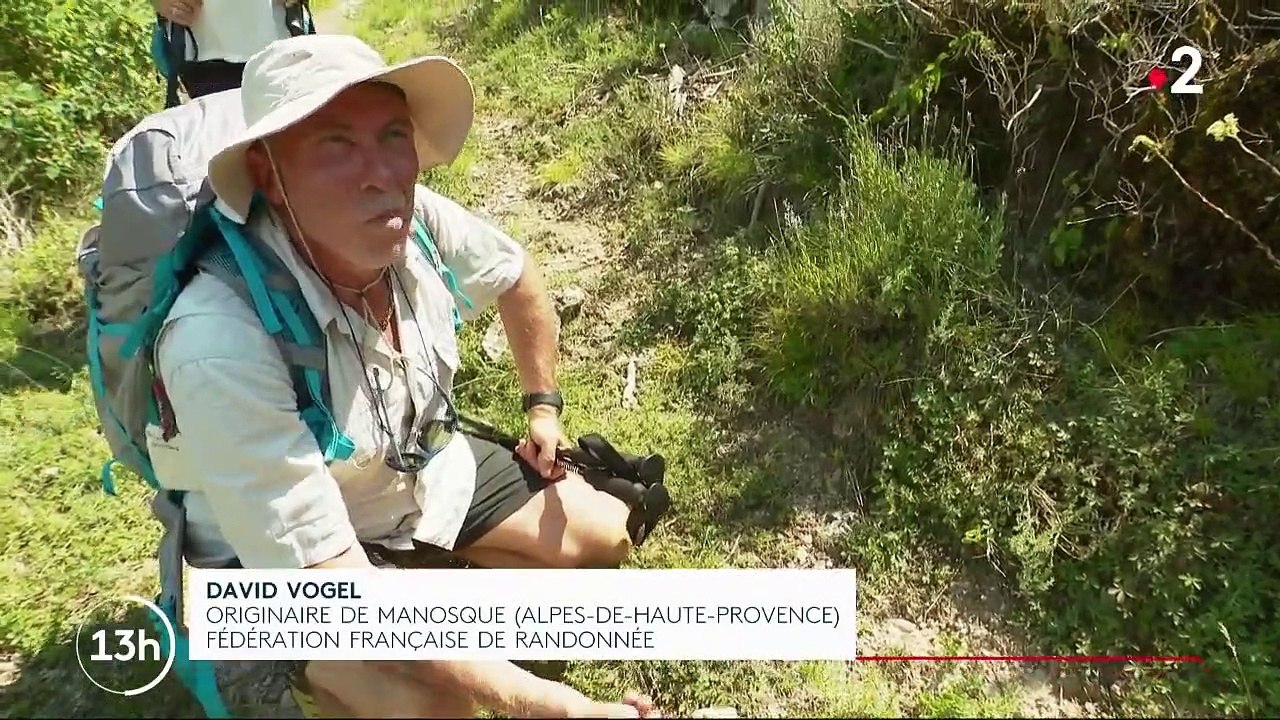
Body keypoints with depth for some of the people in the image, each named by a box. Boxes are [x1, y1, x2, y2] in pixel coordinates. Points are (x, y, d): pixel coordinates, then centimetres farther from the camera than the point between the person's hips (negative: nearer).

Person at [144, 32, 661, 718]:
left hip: (420, 466, 6)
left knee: (605, 536, 1)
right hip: (280, 545, -5)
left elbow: (518, 277, 3)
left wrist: (543, 405, 7)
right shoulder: (222, 347, -38)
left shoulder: (416, 218, -21)